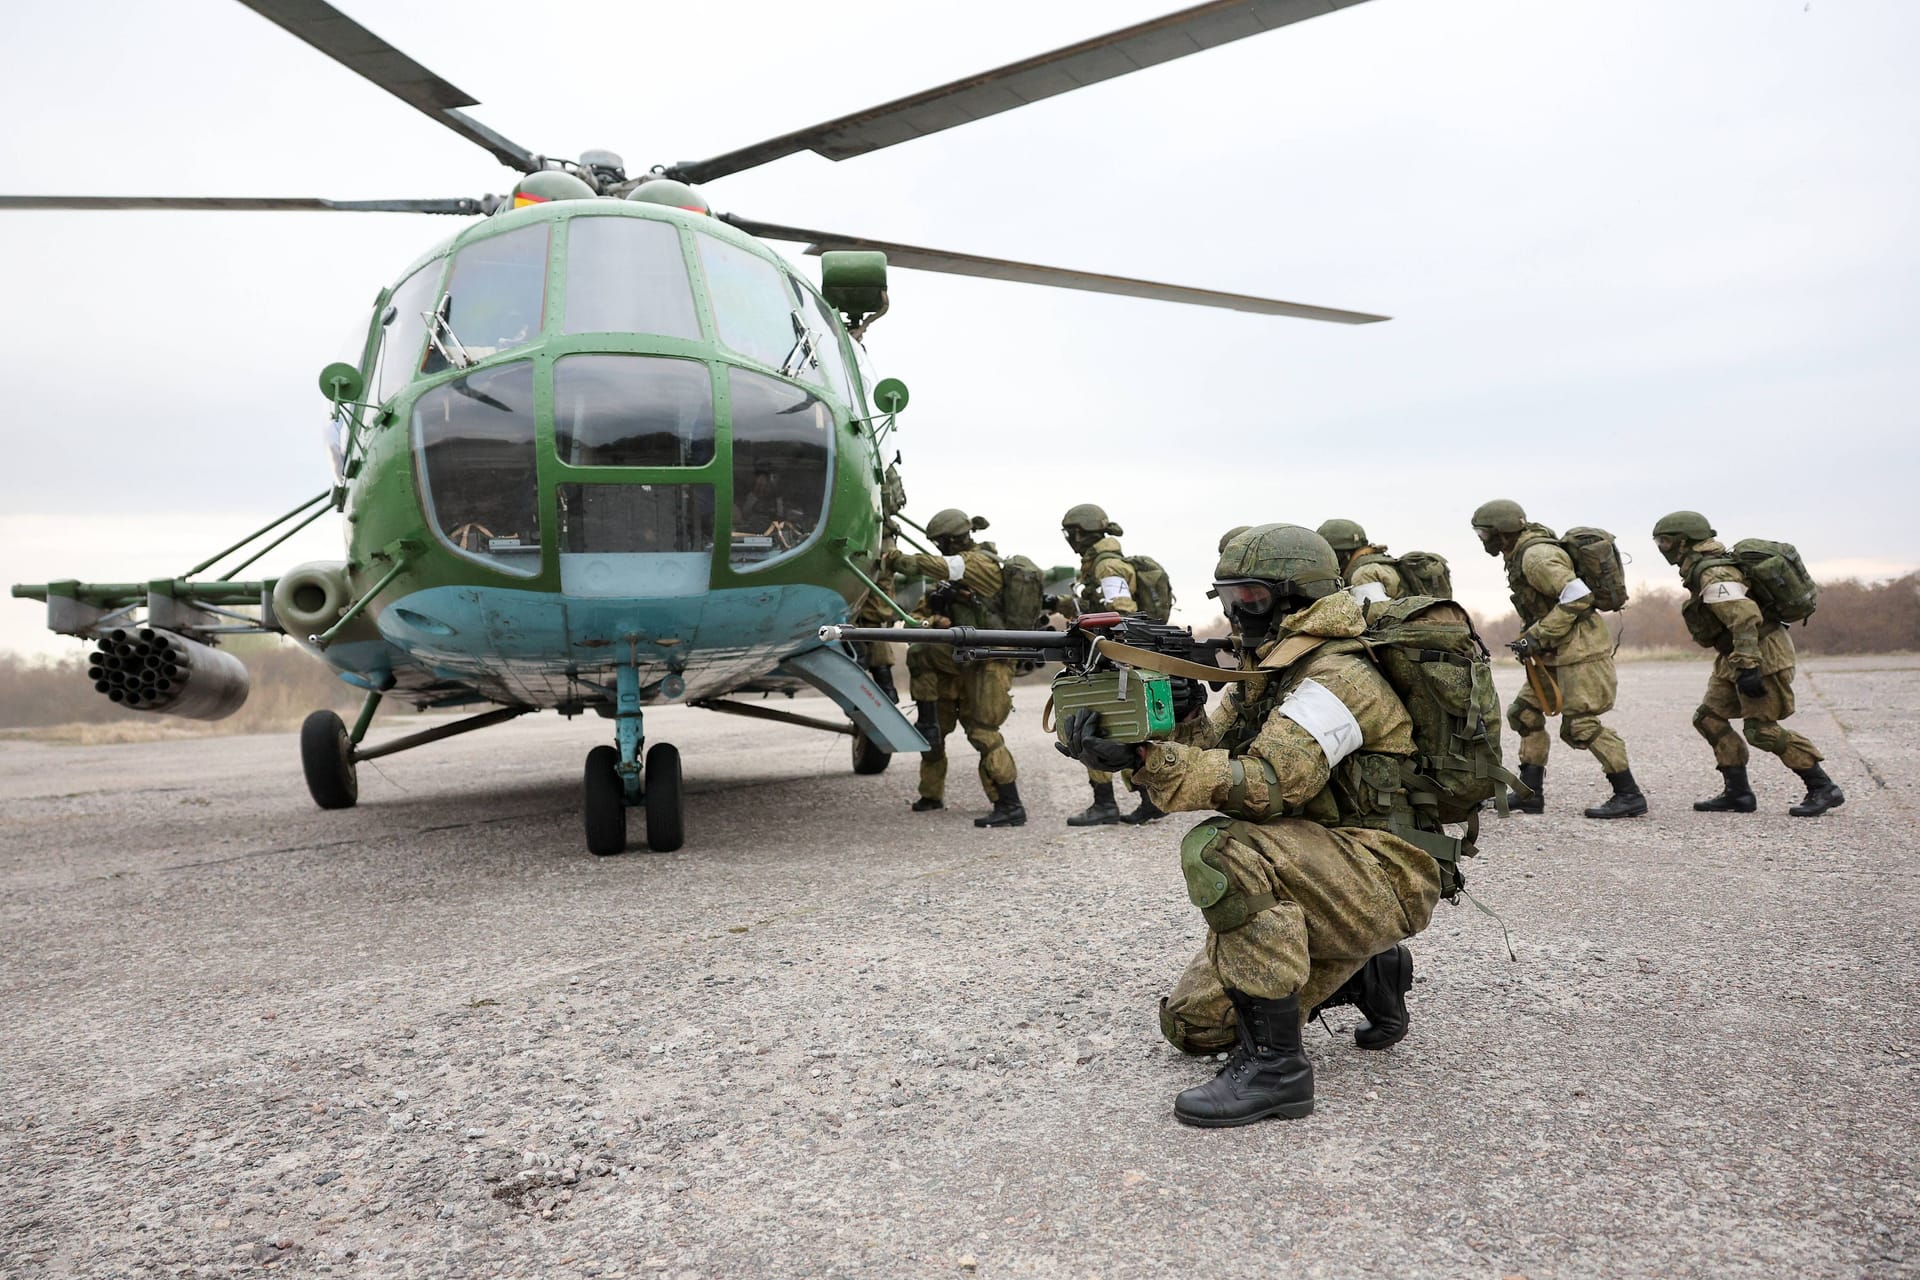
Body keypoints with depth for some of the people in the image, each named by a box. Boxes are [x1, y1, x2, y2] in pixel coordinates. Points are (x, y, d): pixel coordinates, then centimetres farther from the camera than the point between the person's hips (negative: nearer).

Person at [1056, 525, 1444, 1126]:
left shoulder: (1338, 676, -19)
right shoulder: (1267, 672, 12)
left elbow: (1270, 784, -31)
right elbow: (1204, 747, 3)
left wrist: (1145, 759, -40)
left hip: (1380, 878, -10)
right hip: (1311, 882, 10)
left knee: (1219, 851, -35)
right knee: (1192, 1022, 8)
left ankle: (1274, 1062, -25)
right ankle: (1369, 978, 21)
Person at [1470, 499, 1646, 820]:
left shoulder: (1536, 555, -18)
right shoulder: (1521, 555, 14)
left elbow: (1578, 597, -25)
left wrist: (1537, 636, -22)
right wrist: (1532, 638, 12)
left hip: (1581, 651, -11)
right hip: (1558, 654, 11)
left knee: (1580, 726, -10)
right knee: (1524, 713, 10)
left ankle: (1629, 796, 0)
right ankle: (1530, 794, 14)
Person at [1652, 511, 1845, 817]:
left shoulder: (1714, 575, -20)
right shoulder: (1703, 570, 12)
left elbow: (1745, 619, -30)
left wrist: (1747, 668, -34)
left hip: (1762, 654, -11)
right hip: (1738, 658, 11)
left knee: (1761, 729, -9)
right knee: (1709, 718, 6)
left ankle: (1824, 789, 1)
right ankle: (1738, 793, 7)